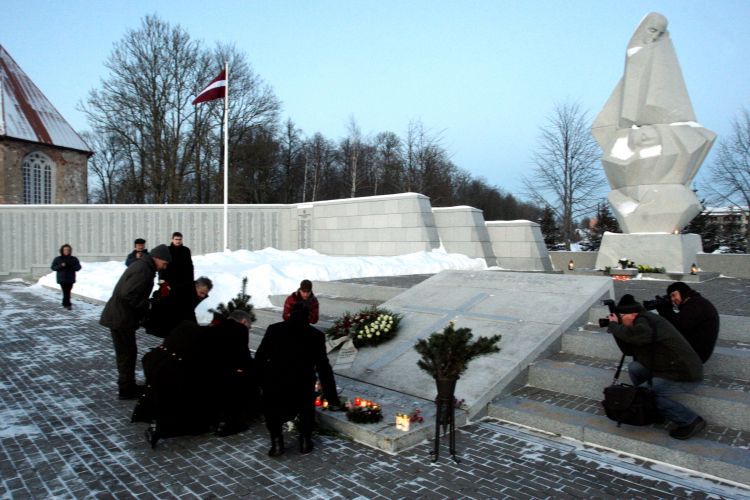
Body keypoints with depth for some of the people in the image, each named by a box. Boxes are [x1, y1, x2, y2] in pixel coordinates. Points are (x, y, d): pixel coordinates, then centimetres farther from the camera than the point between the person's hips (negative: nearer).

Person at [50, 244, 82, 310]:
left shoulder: (74, 259, 4)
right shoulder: (57, 259, 3)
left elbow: (78, 267, 3)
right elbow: (53, 267, 3)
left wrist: (71, 266, -16)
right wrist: (60, 266, -14)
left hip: (70, 279, 2)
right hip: (62, 279, -2)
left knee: (68, 292, 6)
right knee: (65, 292, -11)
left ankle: (65, 303, 27)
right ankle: (68, 304, -6)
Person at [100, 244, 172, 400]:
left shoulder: (141, 265, 13)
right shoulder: (143, 270, -21)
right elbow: (128, 294, -29)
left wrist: (146, 305, 8)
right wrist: (147, 306, -19)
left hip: (119, 316, 10)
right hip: (121, 318, -10)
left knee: (126, 352, 18)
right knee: (128, 353, -1)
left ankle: (128, 385, 28)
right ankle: (126, 390, 9)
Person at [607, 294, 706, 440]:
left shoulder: (644, 320, -16)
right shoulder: (645, 321, 14)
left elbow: (632, 335, -39)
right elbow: (629, 349, 17)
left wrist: (614, 325, -20)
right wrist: (616, 327, 6)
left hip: (685, 375, -10)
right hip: (675, 368, 10)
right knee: (634, 368, 4)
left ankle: (691, 421, -5)